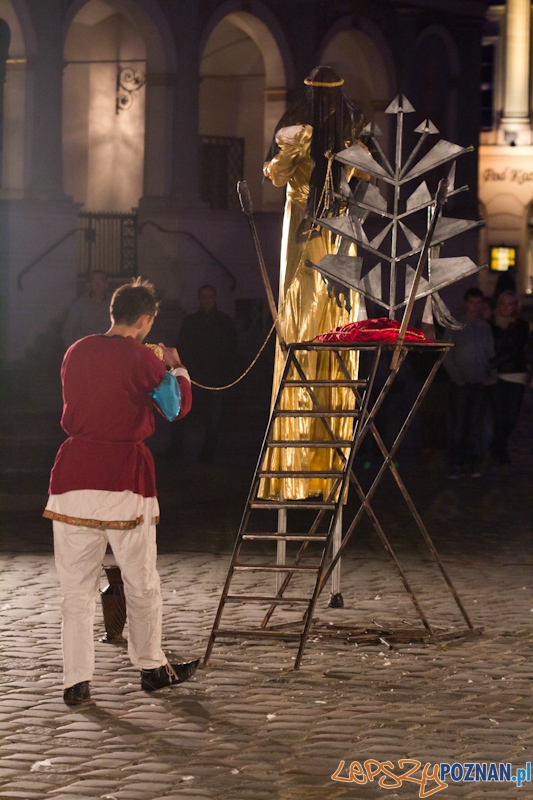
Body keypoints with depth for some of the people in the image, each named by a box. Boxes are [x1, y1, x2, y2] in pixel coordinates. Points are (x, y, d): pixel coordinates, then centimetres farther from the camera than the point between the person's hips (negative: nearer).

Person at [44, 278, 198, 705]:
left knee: (77, 586, 4)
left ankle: (76, 681, 1)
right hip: (125, 475, -3)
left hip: (74, 472, 3)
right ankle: (151, 666, 25)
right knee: (141, 581, 13)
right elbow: (178, 406, 7)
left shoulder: (76, 352, 8)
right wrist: (176, 368, 25)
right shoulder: (141, 358, -5)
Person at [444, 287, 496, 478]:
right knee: (459, 425, -5)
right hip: (461, 384, -3)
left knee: (476, 425, 1)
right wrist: (457, 377, -6)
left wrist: (490, 376, 1)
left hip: (480, 383, 3)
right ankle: (457, 464, -2)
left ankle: (473, 464, 3)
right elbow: (447, 355, 1)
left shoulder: (485, 327, 12)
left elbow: (491, 355, 14)